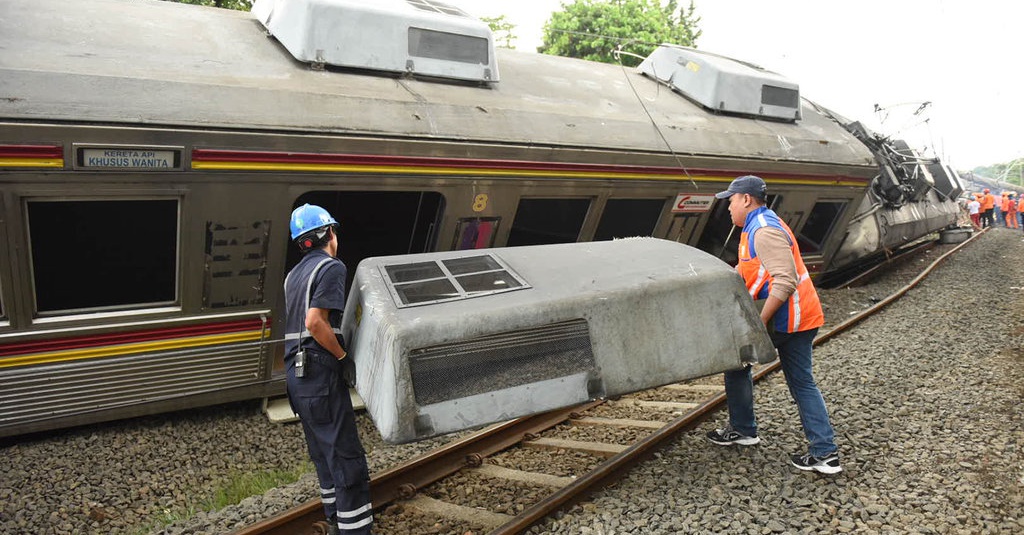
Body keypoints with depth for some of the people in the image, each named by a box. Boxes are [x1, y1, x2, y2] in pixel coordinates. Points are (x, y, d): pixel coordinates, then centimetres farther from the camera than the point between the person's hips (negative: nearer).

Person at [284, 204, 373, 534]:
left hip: (297, 373, 9)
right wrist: (344, 357, -13)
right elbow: (315, 322, -21)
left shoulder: (294, 275, 17)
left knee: (323, 452, 19)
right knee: (347, 458, -6)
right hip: (321, 373, -9)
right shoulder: (331, 267, -10)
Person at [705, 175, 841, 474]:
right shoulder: (759, 226, 17)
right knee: (802, 383, 11)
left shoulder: (764, 231, -18)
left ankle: (742, 430, 20)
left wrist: (760, 321, -27)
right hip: (801, 317, 10)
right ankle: (825, 453, 10)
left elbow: (785, 281, -27)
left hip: (785, 317, -10)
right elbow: (743, 271, 24)